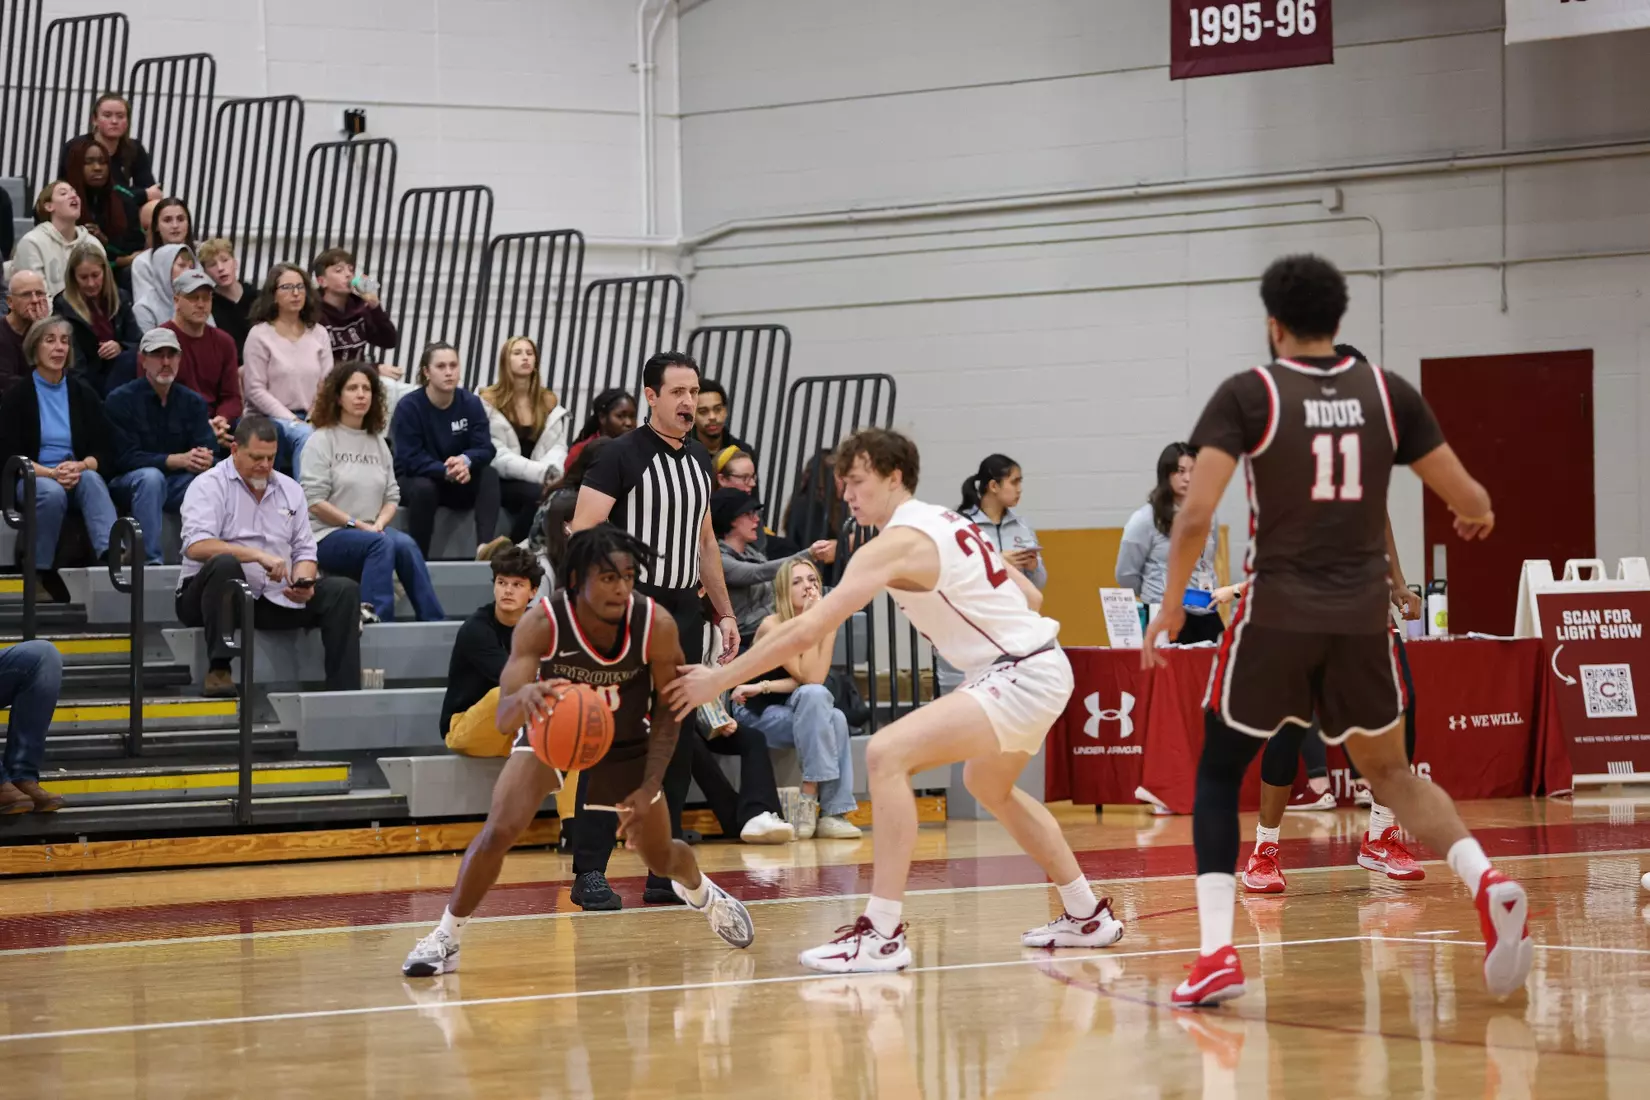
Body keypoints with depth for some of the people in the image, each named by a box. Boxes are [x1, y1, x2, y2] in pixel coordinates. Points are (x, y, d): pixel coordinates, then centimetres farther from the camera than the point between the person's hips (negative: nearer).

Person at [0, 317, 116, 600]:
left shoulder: (84, 395, 12)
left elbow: (102, 452, 7)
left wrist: (80, 466, -17)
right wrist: (51, 473, -19)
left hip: (79, 475, 2)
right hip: (31, 479, -2)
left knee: (91, 480, -34)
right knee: (52, 492, -37)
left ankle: (111, 554, -57)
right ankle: (41, 573, -25)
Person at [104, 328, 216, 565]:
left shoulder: (192, 402, 8)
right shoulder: (120, 400, -6)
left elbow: (209, 450, -4)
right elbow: (126, 458, -14)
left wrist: (204, 459, -31)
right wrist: (177, 460, -24)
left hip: (178, 483, 3)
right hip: (128, 484, -3)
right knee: (151, 477, -37)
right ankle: (151, 561, -39)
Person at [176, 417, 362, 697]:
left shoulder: (290, 490, 14)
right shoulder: (210, 486, -5)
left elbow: (304, 551, 15)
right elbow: (196, 546, -21)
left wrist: (303, 582, -9)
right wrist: (258, 555, -30)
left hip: (277, 599, 5)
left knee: (344, 590, -12)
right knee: (225, 563, -38)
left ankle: (344, 692, -19)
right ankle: (219, 671, -38)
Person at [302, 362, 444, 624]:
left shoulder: (378, 442, 17)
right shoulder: (322, 440, -1)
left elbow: (392, 496, 14)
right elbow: (315, 501, -8)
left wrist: (378, 524, -6)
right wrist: (357, 524, -12)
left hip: (371, 533, 5)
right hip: (328, 537, -5)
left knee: (404, 543, -28)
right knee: (382, 543, -34)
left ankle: (433, 622, -32)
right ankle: (379, 618, -38)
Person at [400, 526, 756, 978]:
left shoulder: (656, 626, -29)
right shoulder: (541, 623, -33)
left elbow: (668, 708, -13)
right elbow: (504, 716, -39)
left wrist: (650, 787, -19)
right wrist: (524, 697, -64)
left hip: (626, 743, 2)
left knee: (662, 859, 14)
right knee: (500, 830, -24)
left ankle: (702, 892, 51)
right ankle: (446, 938, -6)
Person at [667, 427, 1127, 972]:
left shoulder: (895, 544, -14)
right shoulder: (949, 522, 14)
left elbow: (809, 629, -18)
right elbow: (1029, 596, 19)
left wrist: (721, 678, -13)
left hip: (1022, 677, -11)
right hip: (1041, 666, 11)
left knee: (888, 754, -21)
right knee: (990, 787, 34)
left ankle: (882, 936, -23)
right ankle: (1088, 917, 46)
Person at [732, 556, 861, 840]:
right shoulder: (772, 626, -17)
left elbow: (815, 677, -15)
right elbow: (809, 678, -24)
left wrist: (764, 686, -25)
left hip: (798, 714, 5)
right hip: (756, 715, -5)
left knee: (836, 719, -28)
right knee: (814, 695, -33)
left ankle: (834, 812, -27)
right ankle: (809, 801, -34)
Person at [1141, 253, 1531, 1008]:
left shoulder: (1248, 395, -4)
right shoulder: (1388, 393, 5)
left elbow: (1195, 514, -12)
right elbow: (1468, 500, 9)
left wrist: (1171, 603, 3)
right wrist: (1478, 517, 33)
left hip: (1276, 614, -3)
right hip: (1362, 618, 3)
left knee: (1218, 775, 14)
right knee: (1389, 771, 20)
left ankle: (1217, 951, -3)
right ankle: (1485, 883, -8)